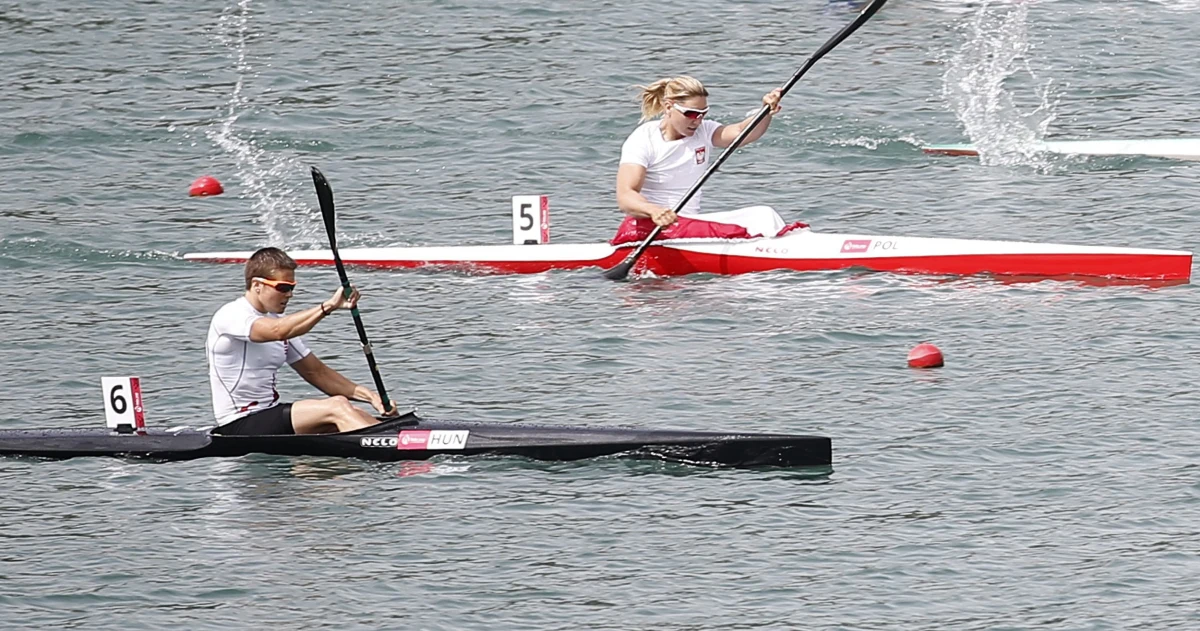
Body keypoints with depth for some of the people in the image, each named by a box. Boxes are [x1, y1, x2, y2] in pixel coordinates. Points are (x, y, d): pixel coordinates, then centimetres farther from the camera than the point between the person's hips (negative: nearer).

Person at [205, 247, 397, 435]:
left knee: (358, 416, -10)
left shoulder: (279, 321, 16)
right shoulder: (229, 316, -12)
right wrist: (329, 306, -38)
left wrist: (368, 395, 3)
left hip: (271, 417, 9)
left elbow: (316, 372, 16)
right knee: (336, 407, -24)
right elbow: (277, 331, -32)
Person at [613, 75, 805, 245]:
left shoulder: (703, 132, 10)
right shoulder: (643, 140, -9)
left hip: (689, 224, 7)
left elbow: (741, 133, -10)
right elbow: (625, 197, -22)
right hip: (647, 225, -7)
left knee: (762, 215, -15)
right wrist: (654, 211, -44)